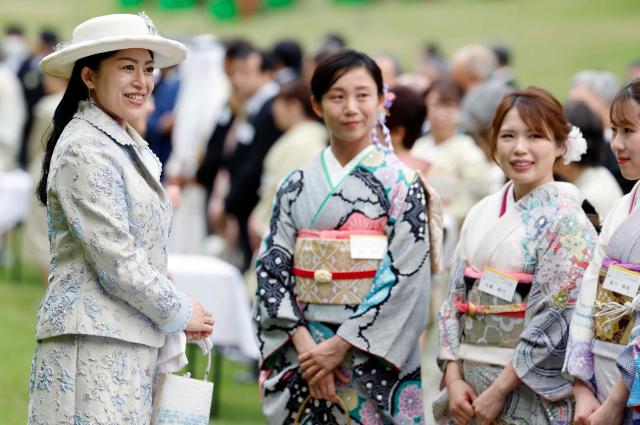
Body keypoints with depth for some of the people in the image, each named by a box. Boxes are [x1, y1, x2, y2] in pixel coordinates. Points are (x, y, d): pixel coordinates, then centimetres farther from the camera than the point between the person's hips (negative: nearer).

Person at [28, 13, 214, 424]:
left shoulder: (130, 145, 17)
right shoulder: (84, 148, -11)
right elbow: (114, 258, -16)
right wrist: (179, 312, -6)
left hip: (135, 340, 9)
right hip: (92, 342, -9)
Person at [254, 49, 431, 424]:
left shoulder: (401, 182, -3)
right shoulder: (296, 185, 7)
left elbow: (407, 280, -10)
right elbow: (273, 267, 3)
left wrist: (341, 346, -14)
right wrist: (303, 341, -11)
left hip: (373, 360, -3)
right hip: (301, 353, 3)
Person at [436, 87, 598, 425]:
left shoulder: (565, 219, -9)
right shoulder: (481, 214, 9)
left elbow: (557, 319, -15)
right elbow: (455, 297, 10)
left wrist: (500, 390, -16)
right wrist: (453, 377, -2)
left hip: (530, 394, -5)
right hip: (469, 384, 5)